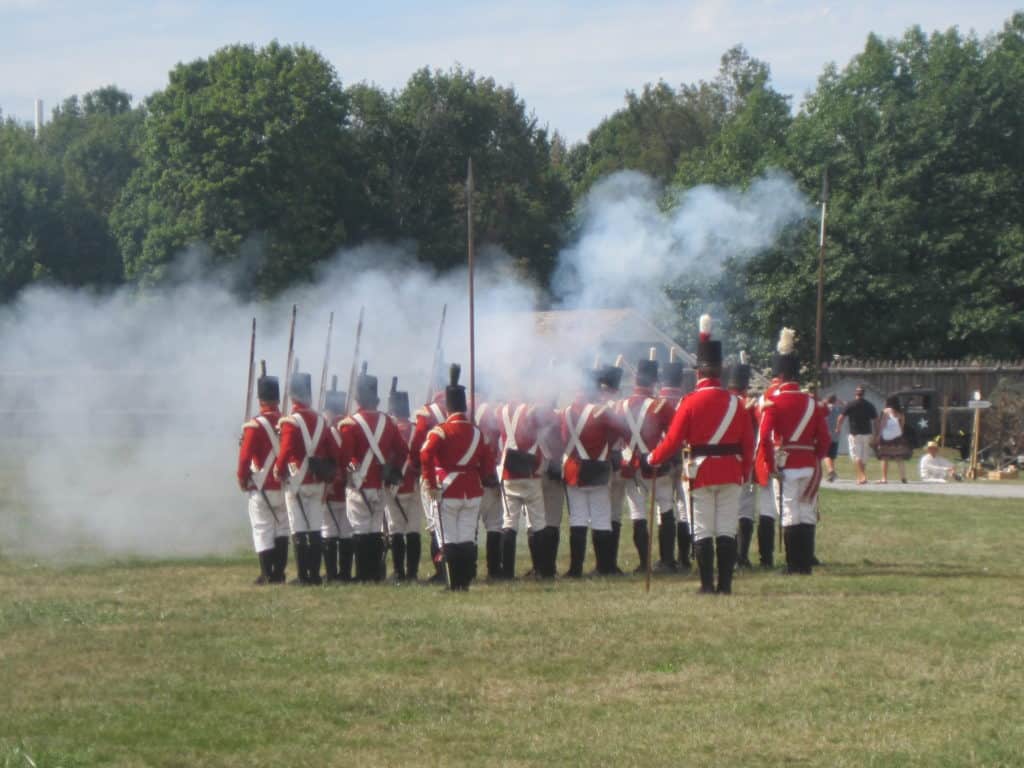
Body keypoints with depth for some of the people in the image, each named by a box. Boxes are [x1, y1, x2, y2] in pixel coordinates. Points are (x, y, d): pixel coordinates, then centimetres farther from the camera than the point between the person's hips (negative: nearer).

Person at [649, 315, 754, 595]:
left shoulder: (691, 402, -7)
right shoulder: (735, 402, 2)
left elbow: (673, 440, -7)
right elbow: (748, 442, 5)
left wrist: (653, 459, 9)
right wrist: (745, 471, 17)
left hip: (701, 472, -3)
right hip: (731, 472, 3)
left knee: (703, 531, 2)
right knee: (727, 530, 5)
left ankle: (707, 584, -1)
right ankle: (725, 583, 3)